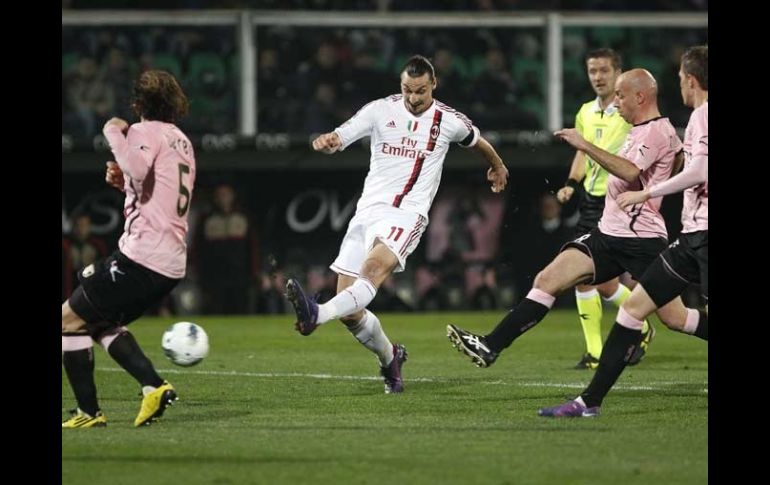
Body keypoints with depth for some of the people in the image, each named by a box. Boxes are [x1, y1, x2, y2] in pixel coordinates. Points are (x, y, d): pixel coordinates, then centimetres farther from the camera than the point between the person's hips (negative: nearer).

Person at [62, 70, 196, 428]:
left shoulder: (145, 132, -6)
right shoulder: (183, 143, 22)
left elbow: (138, 169, -27)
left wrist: (114, 134, -13)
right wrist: (124, 182, 16)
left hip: (141, 256, -9)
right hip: (173, 263, 9)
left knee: (70, 319, 2)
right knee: (102, 322, 24)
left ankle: (89, 412, 0)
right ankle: (154, 386, 6)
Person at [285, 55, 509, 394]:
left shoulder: (448, 121, 6)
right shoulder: (381, 110, 6)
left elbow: (477, 141, 29)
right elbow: (339, 138, -4)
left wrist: (497, 166, 48)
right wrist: (325, 142, -29)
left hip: (407, 214, -3)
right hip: (368, 210, 3)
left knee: (374, 267, -35)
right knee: (349, 312, -1)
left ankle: (317, 315, -57)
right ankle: (389, 357, 26)